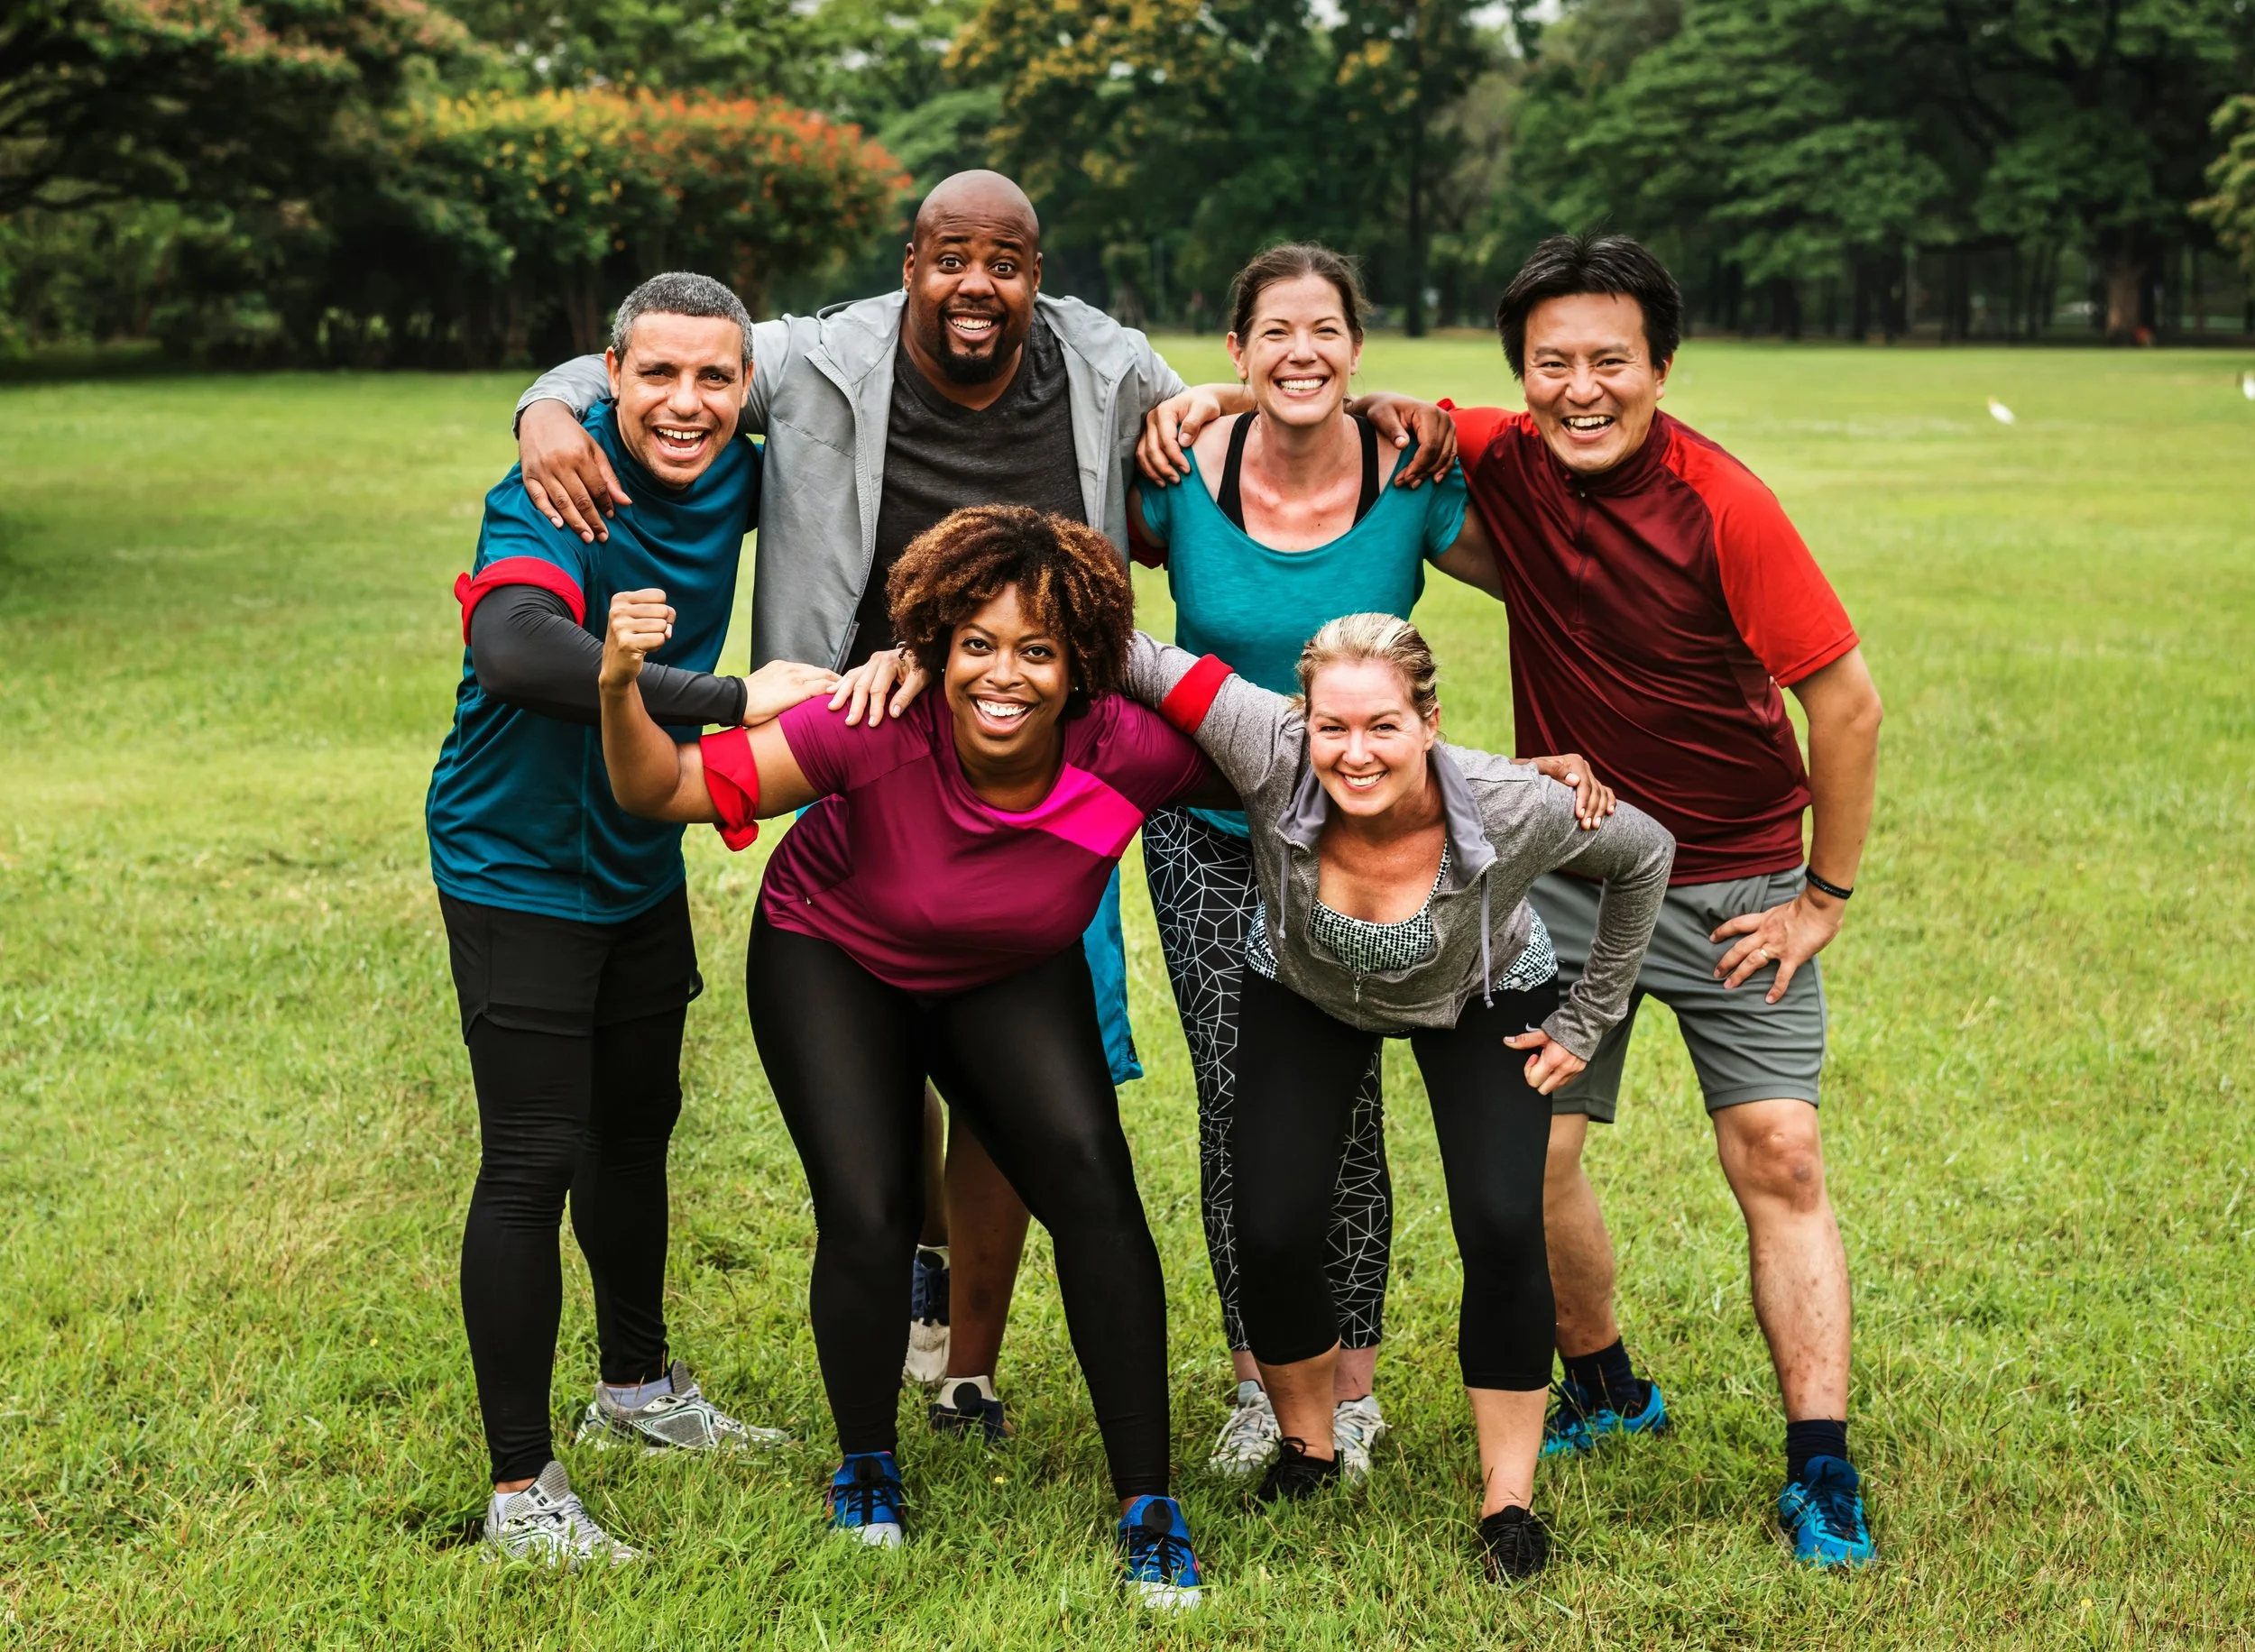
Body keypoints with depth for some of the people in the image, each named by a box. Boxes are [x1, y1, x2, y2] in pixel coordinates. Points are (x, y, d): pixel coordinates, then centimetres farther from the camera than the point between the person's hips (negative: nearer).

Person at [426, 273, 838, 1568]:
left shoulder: (733, 477, -6)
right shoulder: (553, 496, -28)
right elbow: (516, 651, -47)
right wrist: (732, 699, -48)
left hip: (640, 864, 7)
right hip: (519, 867, -7)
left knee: (638, 1124, 21)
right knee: (534, 1161, -8)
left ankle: (639, 1390, 41)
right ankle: (521, 1490, 1)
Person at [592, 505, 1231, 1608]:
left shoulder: (1129, 754, -29)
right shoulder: (881, 737, -34)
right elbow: (660, 790, -33)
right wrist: (620, 689, -50)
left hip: (1016, 979, 1)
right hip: (837, 964, -1)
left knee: (1091, 1181, -21)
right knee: (866, 1219, -17)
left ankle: (1149, 1510, -9)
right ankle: (866, 1468, 15)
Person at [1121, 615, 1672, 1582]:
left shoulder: (1514, 809, -36)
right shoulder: (1272, 755, -38)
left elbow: (1645, 857, -16)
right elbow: (1140, 660, -30)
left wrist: (1586, 1023, -8)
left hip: (1483, 999, -1)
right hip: (1303, 995, 1)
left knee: (1503, 1229, -16)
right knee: (1272, 1236, -10)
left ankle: (1508, 1496, 4)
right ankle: (1308, 1446, 21)